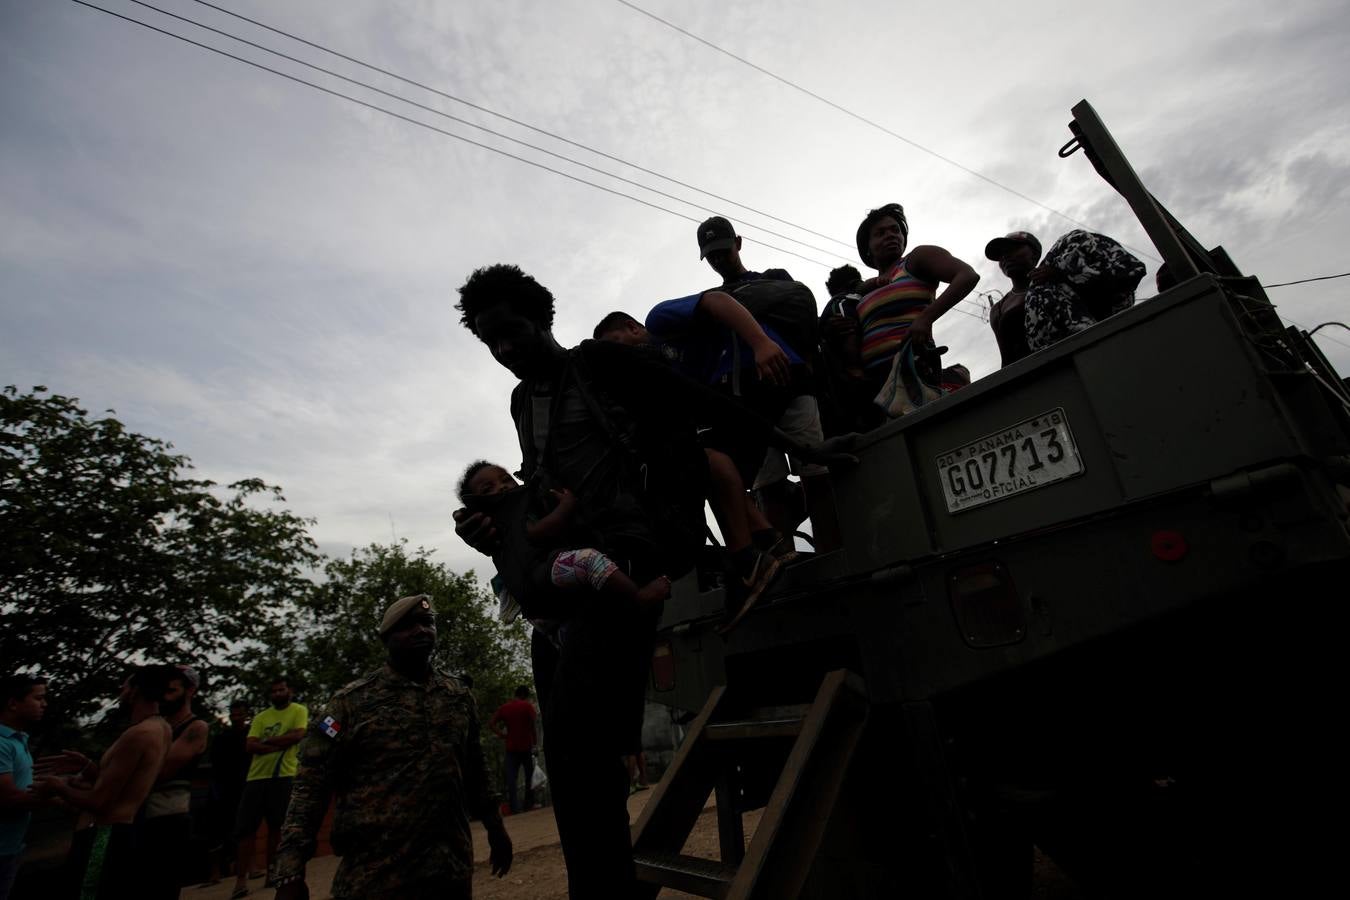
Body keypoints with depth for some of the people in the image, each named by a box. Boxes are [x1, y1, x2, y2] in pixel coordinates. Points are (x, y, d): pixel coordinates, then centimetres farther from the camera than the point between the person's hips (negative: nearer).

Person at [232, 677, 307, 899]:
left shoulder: (299, 711, 2)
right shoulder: (260, 717, 11)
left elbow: (298, 735, -12)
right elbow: (250, 746, -1)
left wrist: (267, 741, -7)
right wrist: (280, 745, -16)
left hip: (283, 776, -3)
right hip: (256, 776, 3)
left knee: (276, 826, 6)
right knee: (245, 828, -1)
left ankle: (270, 872, 20)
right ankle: (241, 880, 7)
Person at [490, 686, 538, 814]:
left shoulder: (504, 707, 6)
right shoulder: (528, 706, -5)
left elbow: (491, 724, -1)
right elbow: (532, 726, -11)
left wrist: (502, 735, 2)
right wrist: (534, 742, -5)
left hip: (511, 747, 2)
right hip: (526, 746, -2)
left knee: (511, 777, 3)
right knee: (529, 775, 11)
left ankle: (513, 806, -2)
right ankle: (528, 803, 16)